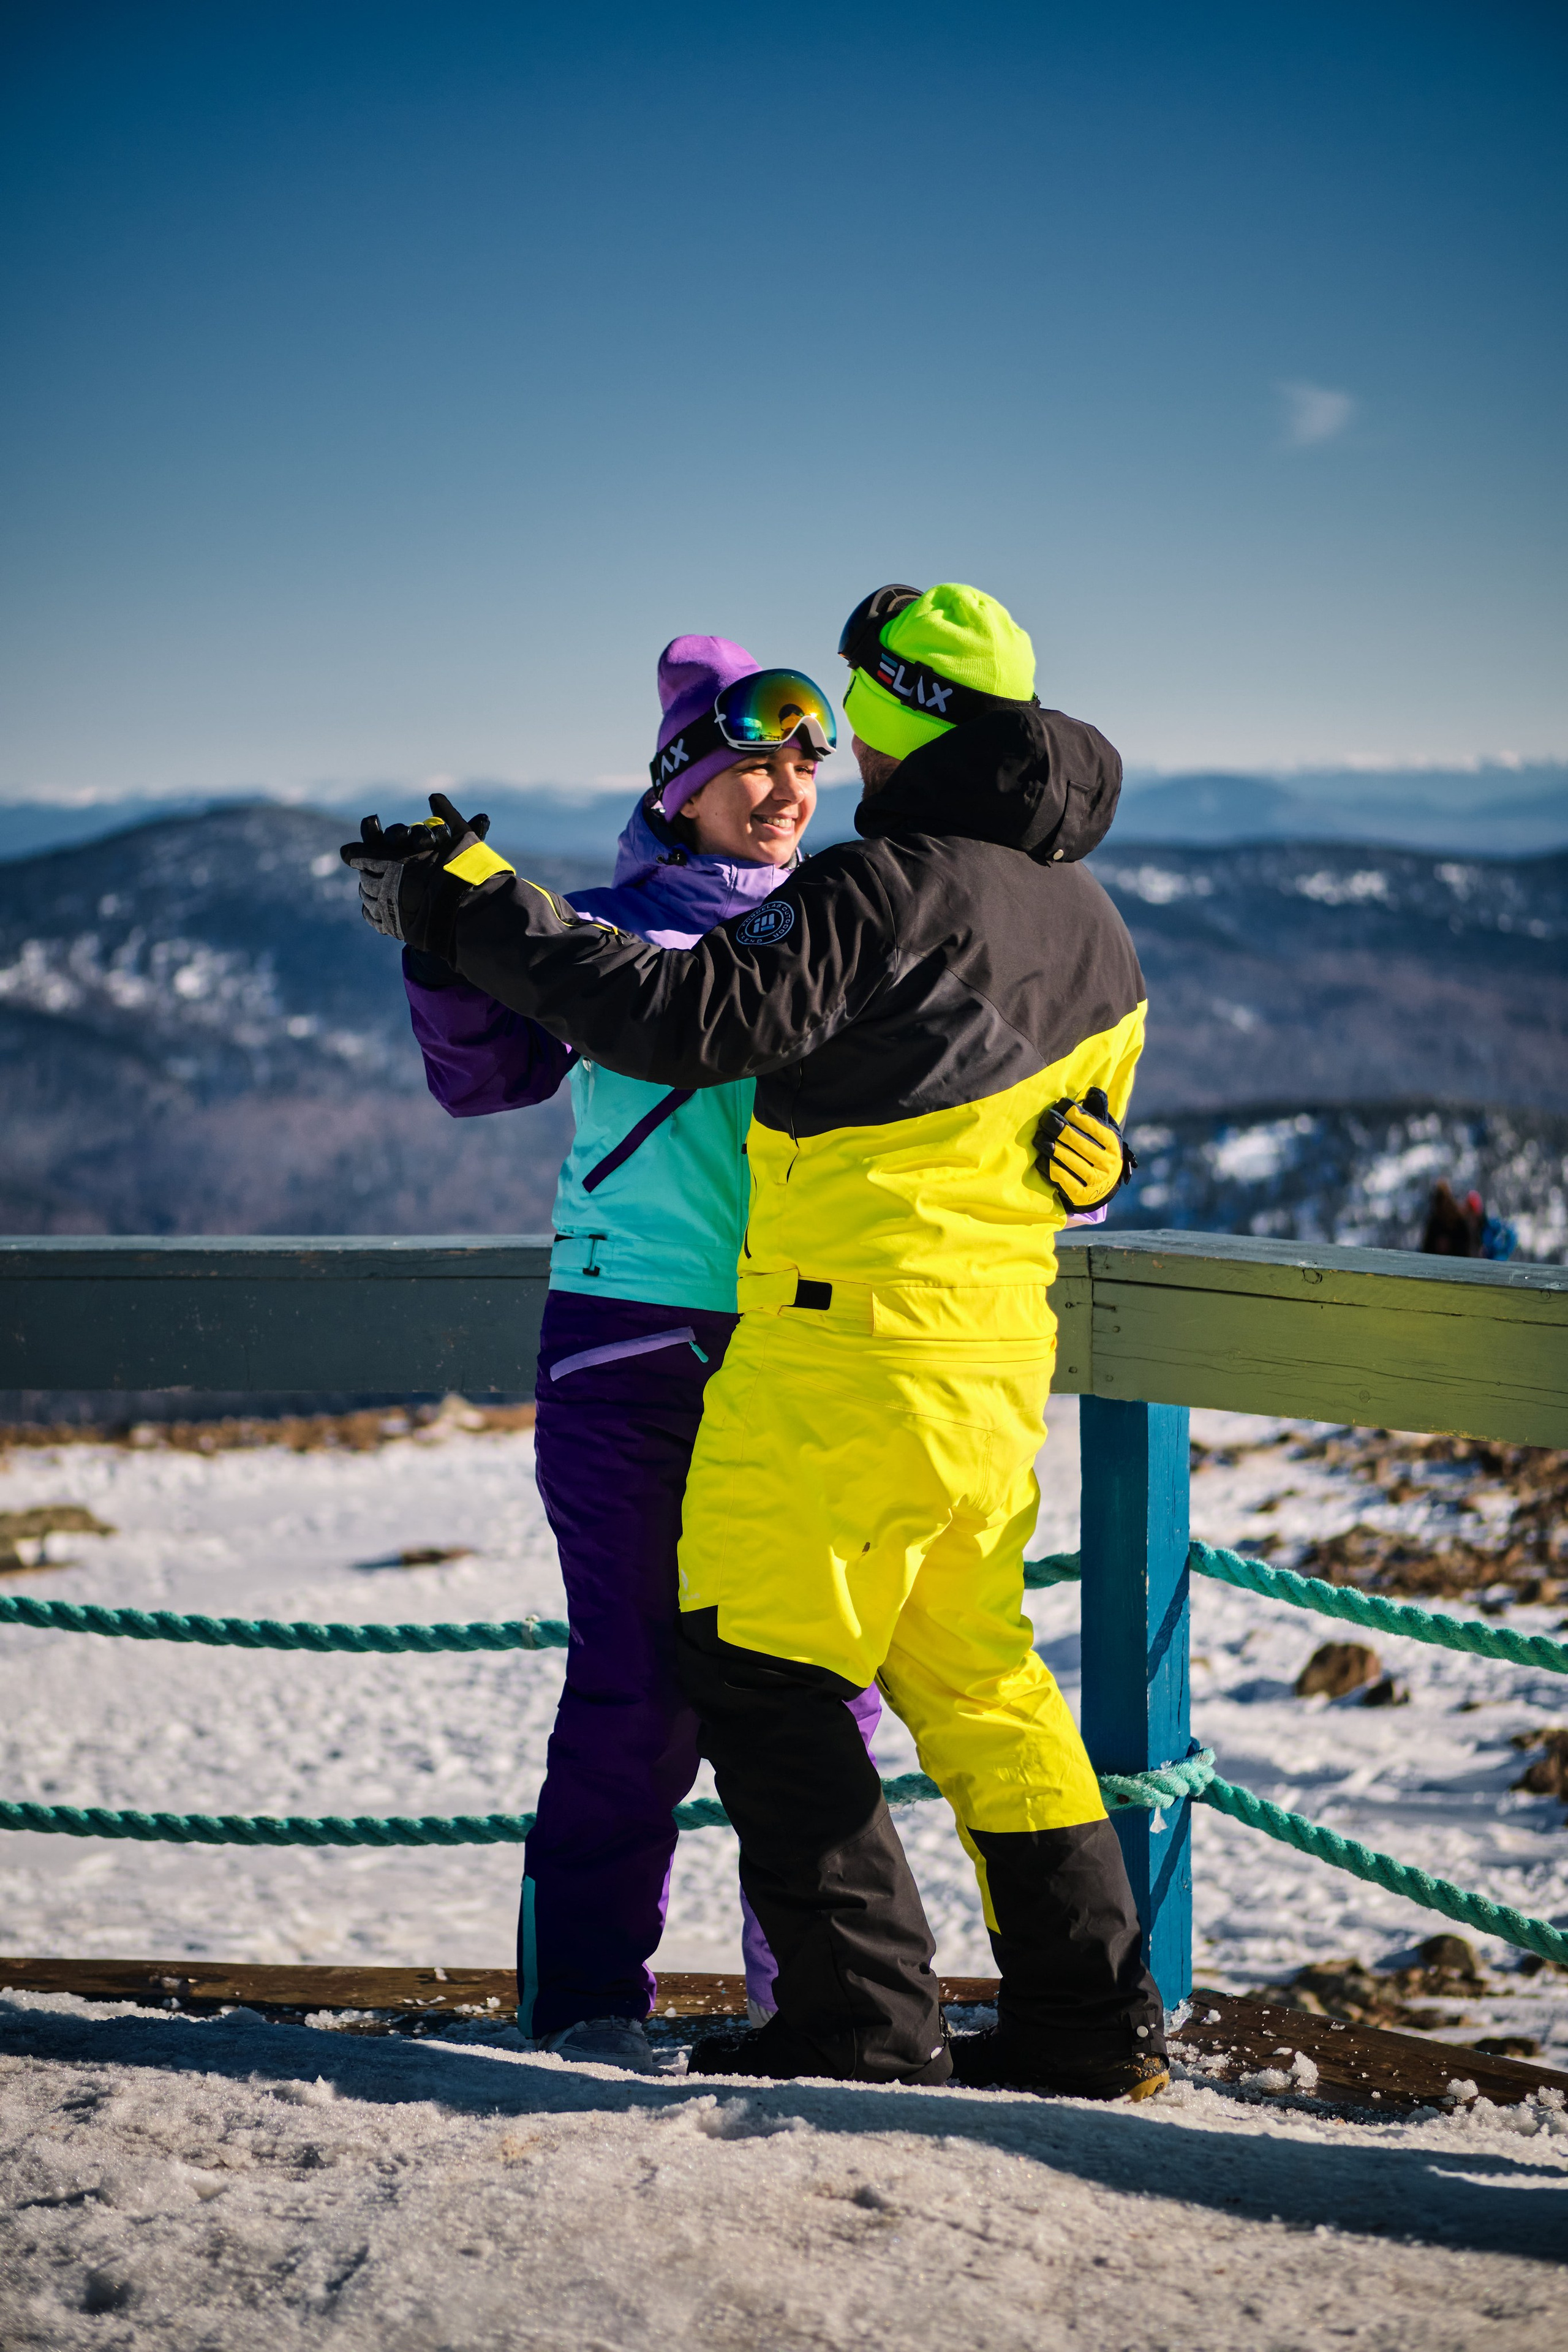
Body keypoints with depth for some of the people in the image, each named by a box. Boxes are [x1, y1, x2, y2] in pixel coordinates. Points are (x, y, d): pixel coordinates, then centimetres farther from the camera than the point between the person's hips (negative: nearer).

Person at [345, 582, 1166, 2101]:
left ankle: (865, 2021, 0)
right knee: (977, 1685, 16)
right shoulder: (1092, 925, 14)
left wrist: (472, 908, -14)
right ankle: (1092, 2018, 17)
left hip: (849, 1342, -9)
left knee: (758, 1673, 1)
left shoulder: (891, 885, -13)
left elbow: (689, 1016, -20)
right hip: (1000, 1358, 9)